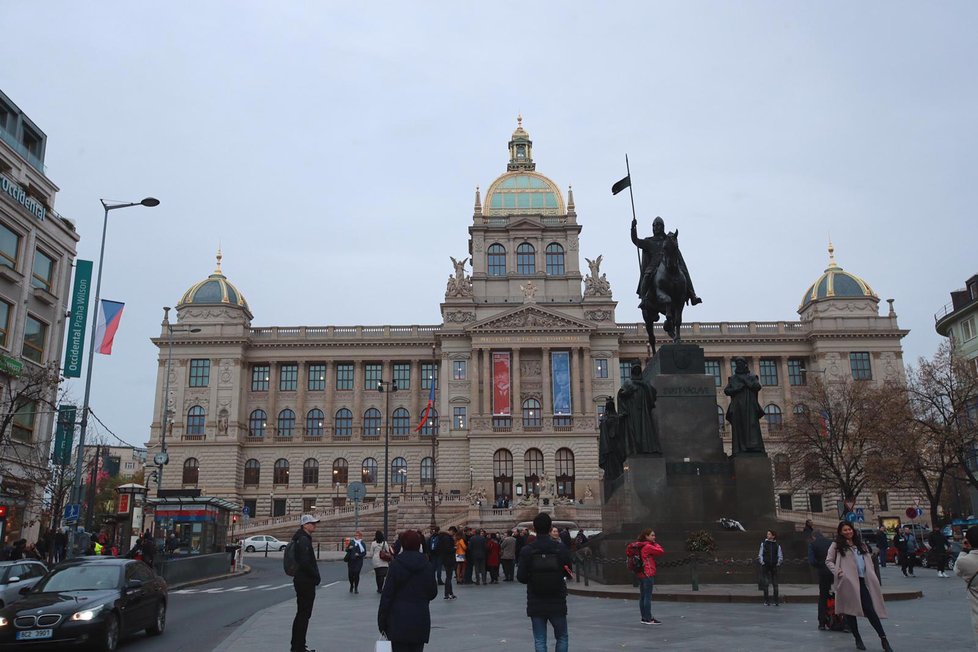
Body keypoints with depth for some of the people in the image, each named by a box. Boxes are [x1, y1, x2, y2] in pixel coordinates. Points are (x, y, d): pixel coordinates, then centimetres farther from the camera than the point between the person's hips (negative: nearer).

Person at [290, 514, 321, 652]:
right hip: (306, 582, -11)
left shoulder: (303, 539, 15)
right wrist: (316, 576, -13)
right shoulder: (303, 540, -17)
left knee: (301, 614, 17)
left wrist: (315, 576, 12)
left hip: (302, 581, 11)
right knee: (304, 614, -4)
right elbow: (305, 563, -24)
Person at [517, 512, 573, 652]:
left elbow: (521, 577, -10)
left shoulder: (526, 551, -10)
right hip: (557, 603, 0)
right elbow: (568, 572, 1)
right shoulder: (561, 549, -8)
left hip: (535, 604, 0)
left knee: (539, 640, 8)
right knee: (562, 638, 16)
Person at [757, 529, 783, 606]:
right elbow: (760, 554, 6)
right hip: (765, 566, -1)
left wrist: (778, 563, -2)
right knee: (766, 584, -2)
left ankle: (776, 601, 9)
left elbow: (780, 556, 11)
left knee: (775, 584, 2)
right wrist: (762, 562, -5)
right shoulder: (763, 544, 4)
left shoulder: (777, 545, 6)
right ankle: (766, 601, 3)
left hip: (774, 566, 1)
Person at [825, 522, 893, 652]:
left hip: (862, 580, 3)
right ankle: (858, 639, 16)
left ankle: (883, 639, -5)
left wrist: (872, 576, 11)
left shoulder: (861, 544, 18)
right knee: (850, 610, 4)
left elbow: (868, 560, 22)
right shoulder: (836, 545, 5)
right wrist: (836, 571, -11)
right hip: (848, 582, -2)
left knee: (869, 609, -7)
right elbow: (828, 561, 5)